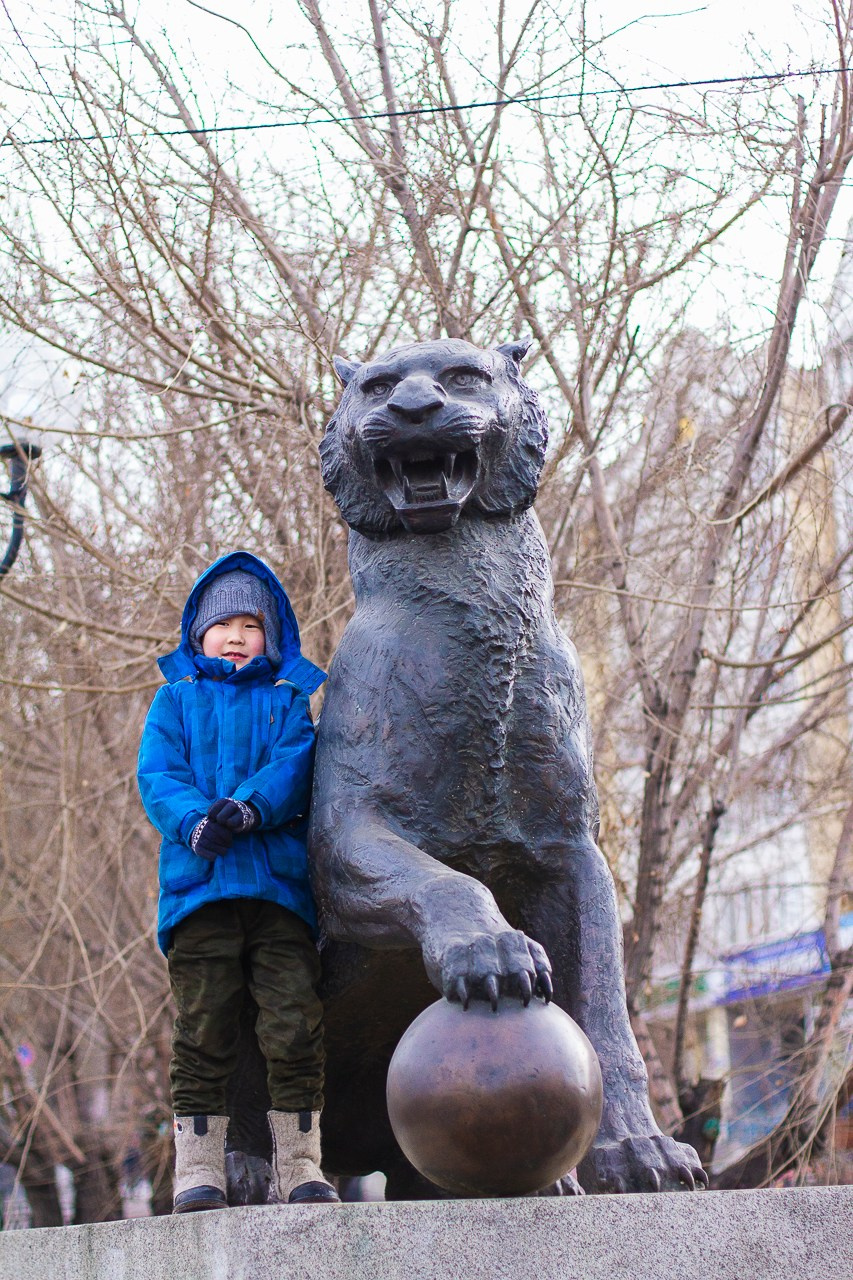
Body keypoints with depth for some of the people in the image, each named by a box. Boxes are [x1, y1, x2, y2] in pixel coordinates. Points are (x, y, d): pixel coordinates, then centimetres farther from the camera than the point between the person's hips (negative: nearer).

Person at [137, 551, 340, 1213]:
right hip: (199, 882, 0)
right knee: (203, 1029, -3)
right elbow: (157, 775, 6)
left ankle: (300, 1164, 1)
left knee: (295, 1022, -7)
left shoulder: (290, 702, 20)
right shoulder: (177, 699, 20)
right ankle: (199, 1170, 2)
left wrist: (251, 805, -19)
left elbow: (297, 765, 1)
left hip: (281, 879, 0)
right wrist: (195, 822, -15)